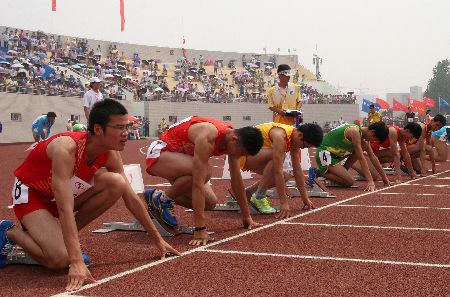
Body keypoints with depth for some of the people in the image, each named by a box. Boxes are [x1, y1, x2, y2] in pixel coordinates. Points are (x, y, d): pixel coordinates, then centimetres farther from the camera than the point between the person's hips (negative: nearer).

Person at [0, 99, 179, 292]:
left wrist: (158, 240, 0)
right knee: (60, 259, -27)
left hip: (66, 192, 7)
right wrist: (77, 263, -47)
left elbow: (132, 199, -3)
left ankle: (65, 235, -2)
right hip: (30, 194, -7)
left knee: (117, 183, -18)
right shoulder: (66, 148, -36)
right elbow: (65, 210, -42)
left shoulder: (111, 155, -14)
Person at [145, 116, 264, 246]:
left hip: (179, 155, 8)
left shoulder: (232, 135, -10)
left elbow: (237, 179, 1)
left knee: (210, 203, -4)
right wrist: (200, 229, -41)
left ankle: (167, 198, 12)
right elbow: (198, 183, -39)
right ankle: (162, 200, -12)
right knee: (203, 172, -34)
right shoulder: (208, 136, -35)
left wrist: (247, 217, 5)